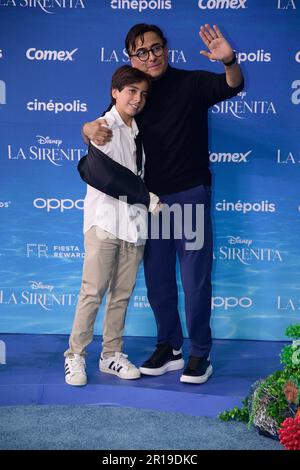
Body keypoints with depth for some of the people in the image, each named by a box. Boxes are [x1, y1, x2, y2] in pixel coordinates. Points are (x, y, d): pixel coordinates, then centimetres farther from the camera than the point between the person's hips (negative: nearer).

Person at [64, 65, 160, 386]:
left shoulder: (138, 132, 17)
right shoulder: (103, 127, -2)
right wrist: (150, 199, -11)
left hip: (134, 222, 6)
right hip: (104, 220, -6)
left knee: (122, 294, 8)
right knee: (93, 291, -6)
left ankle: (111, 354, 17)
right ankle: (75, 356, 4)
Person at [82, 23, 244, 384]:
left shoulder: (192, 83, -3)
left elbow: (233, 86, -18)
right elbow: (101, 131, 11)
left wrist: (229, 61, -40)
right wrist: (90, 129, -14)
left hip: (190, 195, -4)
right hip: (150, 198, 5)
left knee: (195, 277, 0)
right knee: (157, 278, 11)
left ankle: (200, 354, 13)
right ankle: (169, 348, 26)